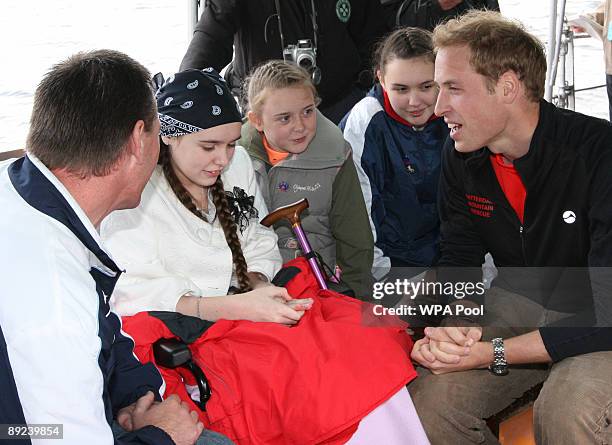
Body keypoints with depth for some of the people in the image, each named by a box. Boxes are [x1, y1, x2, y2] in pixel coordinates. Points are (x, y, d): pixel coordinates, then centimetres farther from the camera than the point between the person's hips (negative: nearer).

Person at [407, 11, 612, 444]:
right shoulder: (461, 157, -6)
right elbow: (457, 261, 2)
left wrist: (492, 353, -30)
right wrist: (449, 330, -20)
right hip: (520, 306, 5)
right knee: (427, 401, -17)